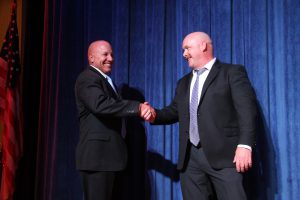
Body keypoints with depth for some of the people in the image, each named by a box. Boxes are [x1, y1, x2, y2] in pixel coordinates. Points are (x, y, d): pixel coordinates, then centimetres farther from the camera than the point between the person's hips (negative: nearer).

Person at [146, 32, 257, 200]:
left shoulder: (232, 72, 2)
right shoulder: (184, 82, 23)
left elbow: (247, 109, -7)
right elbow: (174, 111, 24)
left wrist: (244, 145, -18)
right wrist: (155, 115, 2)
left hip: (223, 154, -6)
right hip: (190, 157, 6)